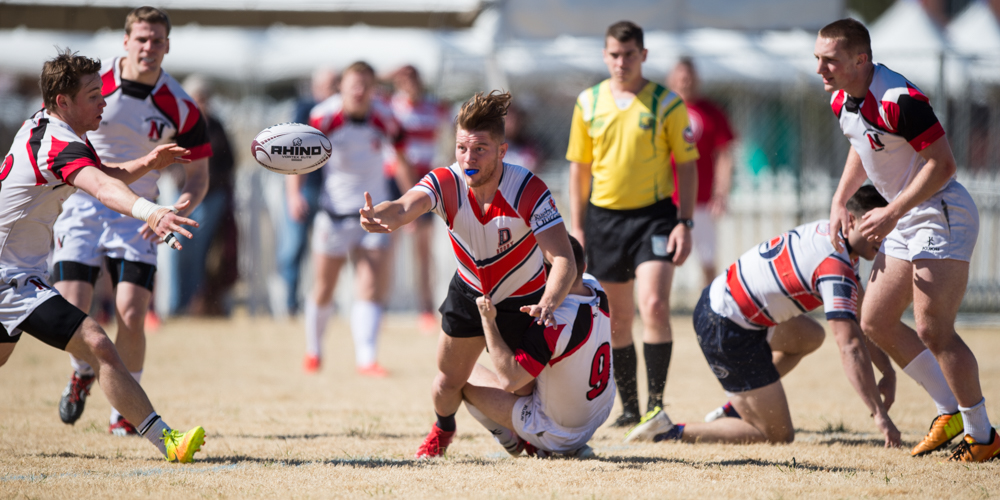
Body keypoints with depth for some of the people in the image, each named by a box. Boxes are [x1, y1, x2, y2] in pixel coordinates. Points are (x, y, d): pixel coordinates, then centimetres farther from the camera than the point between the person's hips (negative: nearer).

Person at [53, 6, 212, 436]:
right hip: (81, 205, 0)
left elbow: (198, 172, 2)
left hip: (136, 217, 0)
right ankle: (82, 373, 25)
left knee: (131, 315, -13)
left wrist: (182, 207, -18)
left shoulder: (180, 108, -8)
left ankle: (124, 411, 6)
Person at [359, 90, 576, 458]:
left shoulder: (529, 190, -32)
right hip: (469, 291, 2)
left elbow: (564, 261, -37)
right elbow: (405, 208, -46)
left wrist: (549, 304, -57)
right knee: (450, 379, 8)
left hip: (524, 299, -2)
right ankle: (443, 428, 43)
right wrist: (378, 216, -71)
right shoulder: (446, 183, -25)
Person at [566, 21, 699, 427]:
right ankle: (629, 409, 17)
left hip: (654, 214, -3)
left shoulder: (667, 103, -2)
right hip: (604, 216, 3)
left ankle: (656, 404, -12)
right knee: (618, 318, 7)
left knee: (654, 305, -18)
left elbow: (686, 165, 0)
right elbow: (579, 166, 12)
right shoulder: (588, 103, 6)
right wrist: (577, 228, 7)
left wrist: (685, 223, -7)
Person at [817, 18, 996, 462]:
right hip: (904, 223, 10)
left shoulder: (899, 100, -26)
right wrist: (839, 201, 13)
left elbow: (942, 163, -24)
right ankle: (952, 412, 19)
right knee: (876, 323, 9)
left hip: (941, 216, -10)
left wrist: (892, 213, -25)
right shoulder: (842, 101, 4)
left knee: (933, 329, -14)